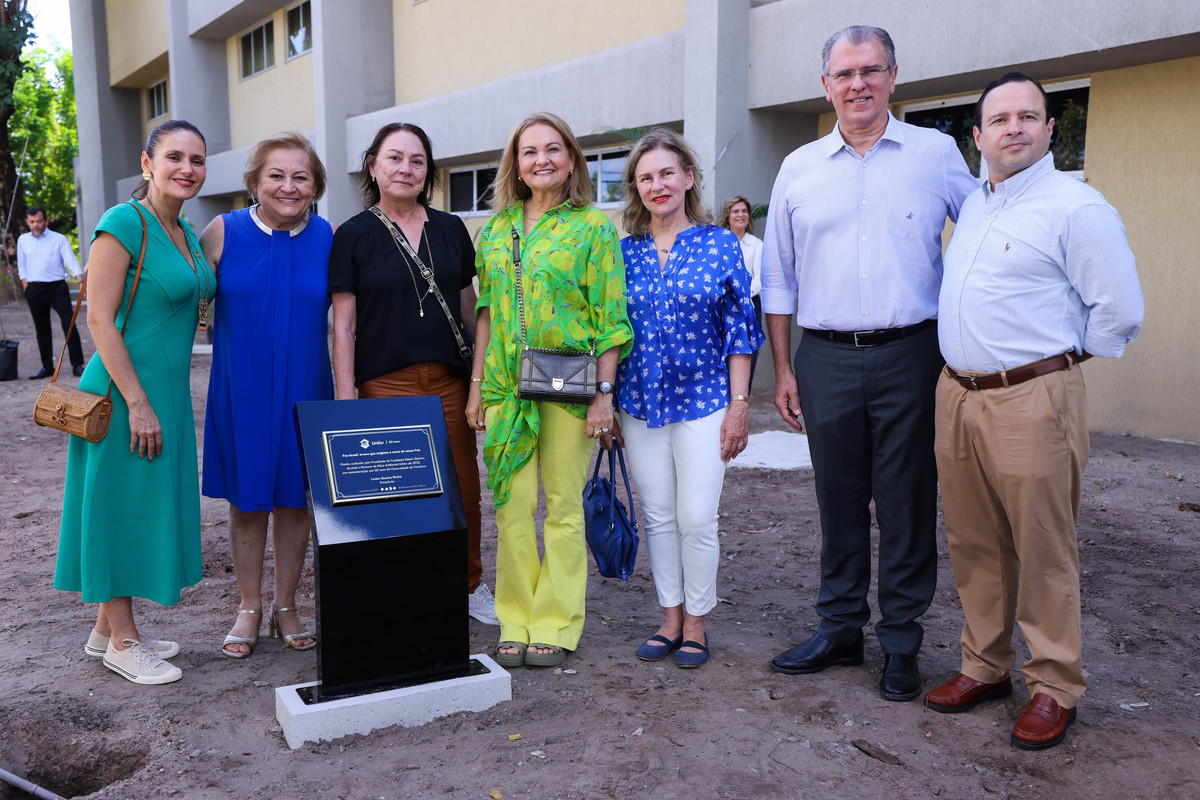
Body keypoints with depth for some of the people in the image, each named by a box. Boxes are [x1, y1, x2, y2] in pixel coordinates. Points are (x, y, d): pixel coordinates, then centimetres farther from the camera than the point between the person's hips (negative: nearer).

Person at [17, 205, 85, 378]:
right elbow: (22, 267, 18)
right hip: (34, 289, 4)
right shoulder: (23, 240, 11)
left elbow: (72, 262, -8)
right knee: (41, 330, 8)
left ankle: (77, 365, -5)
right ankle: (47, 367, 16)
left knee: (69, 325, -10)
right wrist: (26, 289, 8)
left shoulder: (59, 239, -1)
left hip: (57, 287, -4)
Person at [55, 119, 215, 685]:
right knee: (121, 505, 2)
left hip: (167, 391, 9)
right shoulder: (124, 223, -14)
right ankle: (121, 642, 15)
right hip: (126, 390, -9)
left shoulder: (186, 233, 12)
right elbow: (100, 320, -18)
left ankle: (108, 627, 29)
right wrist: (137, 404, -20)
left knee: (149, 505, 14)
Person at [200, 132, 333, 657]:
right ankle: (249, 610, 25)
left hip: (305, 391, 1)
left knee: (294, 498, 10)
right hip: (240, 390, 0)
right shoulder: (223, 232, -5)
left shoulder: (329, 239, -2)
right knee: (247, 500, 9)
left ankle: (286, 608, 26)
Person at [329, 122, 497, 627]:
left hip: (450, 382, 3)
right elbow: (343, 325, -1)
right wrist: (345, 401, -8)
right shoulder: (354, 235, 2)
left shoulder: (451, 230, 11)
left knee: (463, 491, 7)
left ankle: (469, 586, 25)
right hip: (384, 386, -3)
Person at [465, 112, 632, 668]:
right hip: (506, 386, 4)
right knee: (512, 506, 5)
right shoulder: (496, 228, 12)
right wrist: (477, 385, 9)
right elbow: (487, 310, 14)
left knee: (563, 506, 4)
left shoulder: (593, 226, -1)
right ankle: (516, 623, 18)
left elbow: (610, 317, -4)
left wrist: (605, 392, -10)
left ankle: (555, 626, 16)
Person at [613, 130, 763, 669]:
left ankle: (696, 623, 18)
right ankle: (670, 619, 25)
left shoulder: (720, 245, -1)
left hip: (703, 401, -2)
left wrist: (739, 404, -5)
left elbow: (738, 331, -1)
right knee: (658, 517, 10)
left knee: (697, 519, -1)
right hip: (640, 403, 3)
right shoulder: (624, 252, 5)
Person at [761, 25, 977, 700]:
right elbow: (778, 279, 12)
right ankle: (840, 628, 23)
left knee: (908, 504, 4)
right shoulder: (800, 168, 9)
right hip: (827, 358, 2)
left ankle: (901, 641, 18)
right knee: (839, 500, 10)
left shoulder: (936, 153, 3)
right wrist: (783, 369, 7)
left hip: (910, 355, -2)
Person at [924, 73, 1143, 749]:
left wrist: (1056, 359, 1)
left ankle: (1055, 688, 16)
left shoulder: (1076, 206, -9)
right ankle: (985, 667, 26)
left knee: (1044, 553, 1)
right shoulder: (972, 206, 14)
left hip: (1032, 402, -7)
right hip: (957, 396, 7)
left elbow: (1120, 311, -9)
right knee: (974, 546, 13)